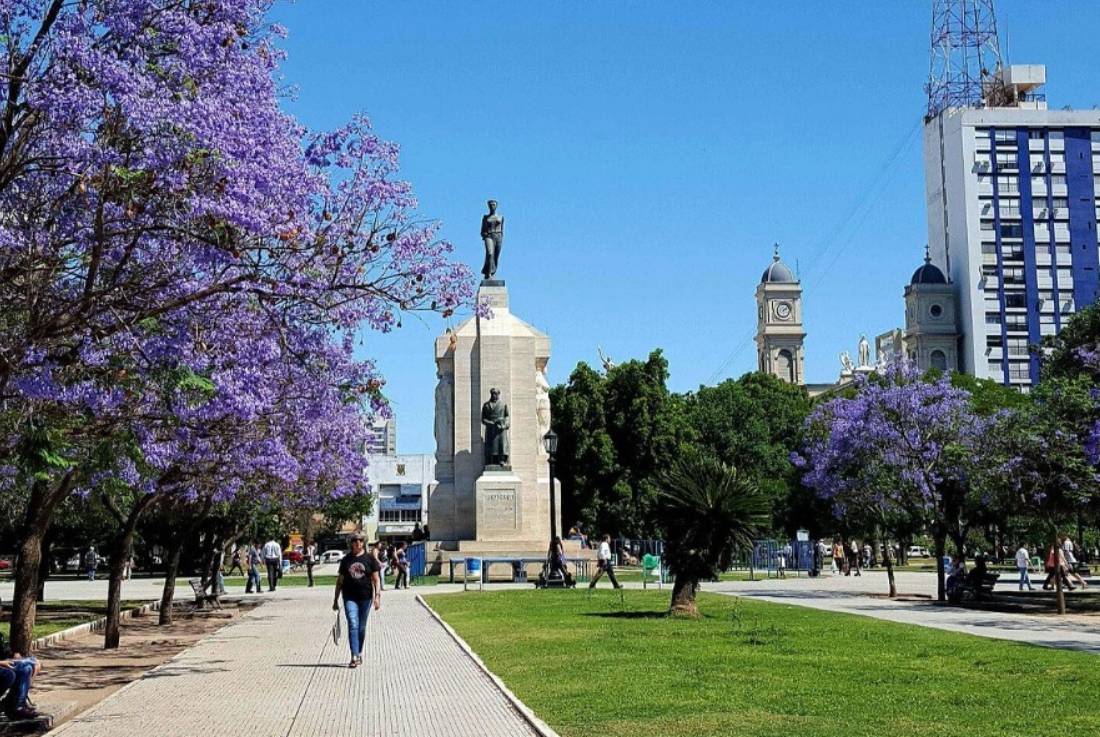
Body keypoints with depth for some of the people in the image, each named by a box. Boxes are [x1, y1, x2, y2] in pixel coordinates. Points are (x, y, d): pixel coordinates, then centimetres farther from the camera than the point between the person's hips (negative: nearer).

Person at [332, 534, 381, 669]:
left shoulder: (370, 559, 4)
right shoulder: (346, 560, 7)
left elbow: (375, 579, 3)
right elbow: (340, 581, 12)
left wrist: (377, 596, -8)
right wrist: (336, 600, 11)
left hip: (365, 597, 0)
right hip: (349, 597, 0)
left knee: (361, 628, 10)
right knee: (353, 626, -12)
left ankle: (359, 654, 26)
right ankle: (354, 657, -16)